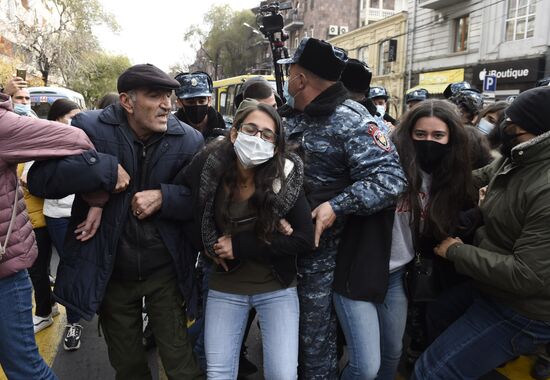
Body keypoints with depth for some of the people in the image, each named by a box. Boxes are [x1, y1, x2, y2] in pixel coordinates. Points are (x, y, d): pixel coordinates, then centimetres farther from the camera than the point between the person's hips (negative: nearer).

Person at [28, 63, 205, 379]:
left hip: (166, 271, 0)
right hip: (110, 273, 1)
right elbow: (40, 179, -18)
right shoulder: (89, 128, -11)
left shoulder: (189, 140, -8)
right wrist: (106, 169, -27)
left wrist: (164, 197, -23)